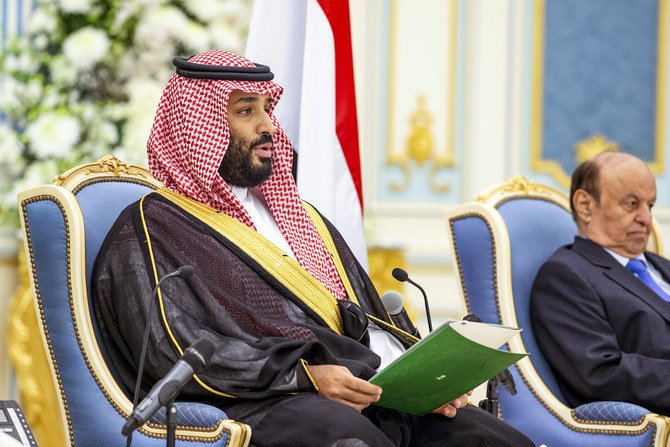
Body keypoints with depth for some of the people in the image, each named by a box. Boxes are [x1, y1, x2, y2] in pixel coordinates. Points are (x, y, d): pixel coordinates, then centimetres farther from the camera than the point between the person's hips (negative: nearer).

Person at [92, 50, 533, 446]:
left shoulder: (298, 215, 29)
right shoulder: (153, 230, 5)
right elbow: (178, 350, -9)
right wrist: (304, 377, -18)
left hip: (371, 394, 7)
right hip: (263, 406, -7)